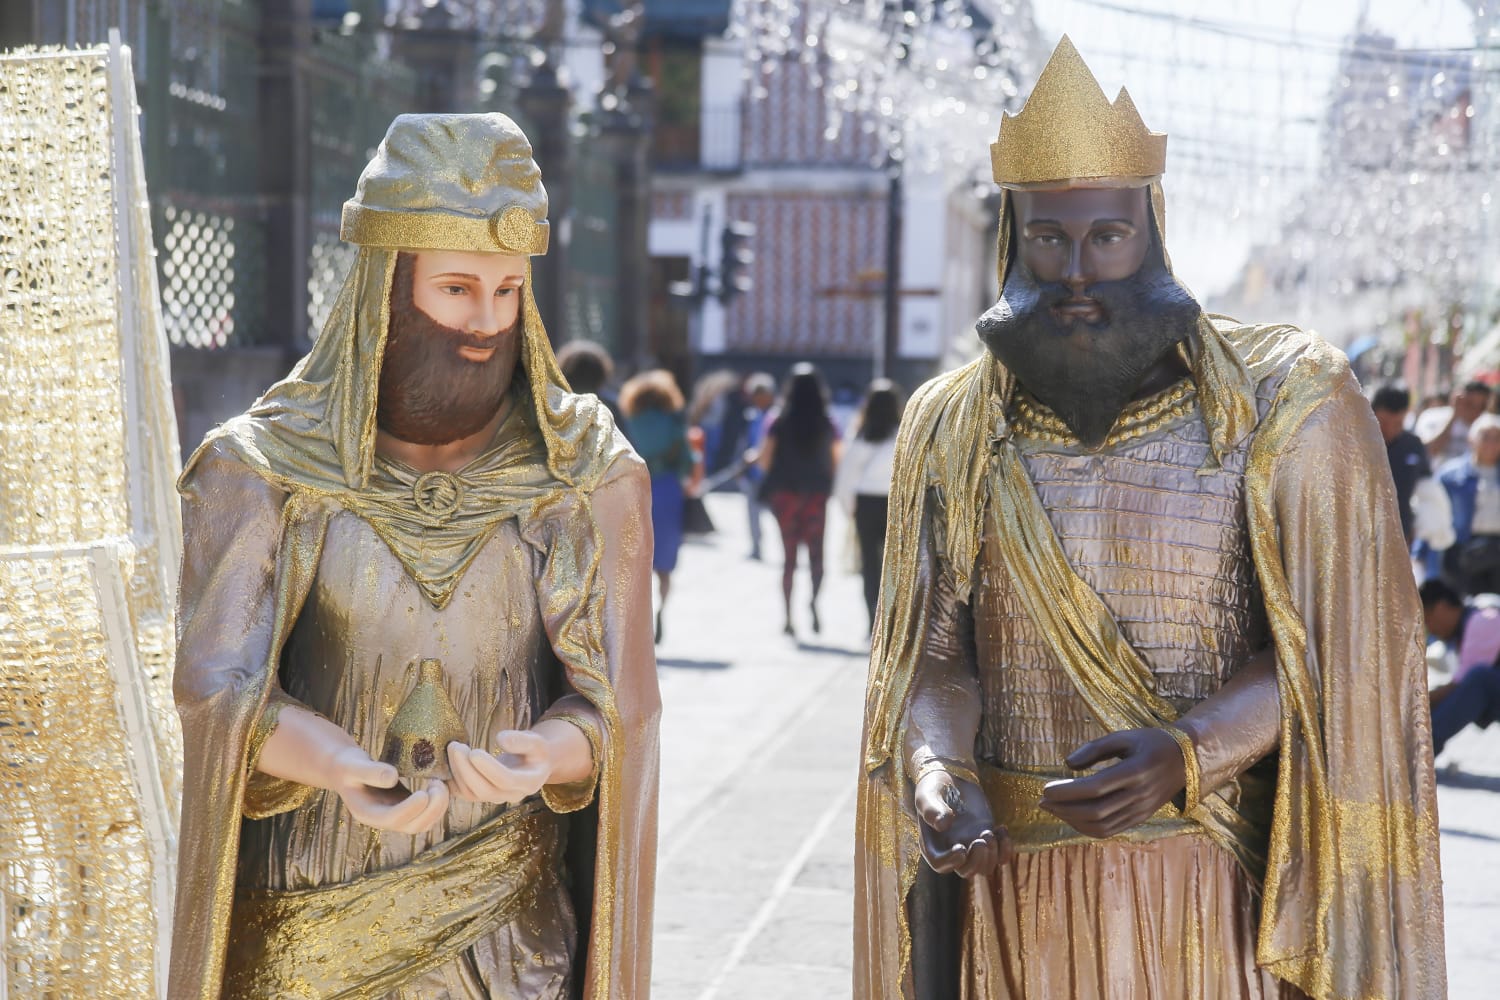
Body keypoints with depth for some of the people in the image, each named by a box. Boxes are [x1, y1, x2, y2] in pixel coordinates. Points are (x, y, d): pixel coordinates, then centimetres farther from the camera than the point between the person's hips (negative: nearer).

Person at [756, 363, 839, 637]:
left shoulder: (779, 423, -6)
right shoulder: (827, 425, -3)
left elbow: (765, 461, -10)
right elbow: (837, 462, 1)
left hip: (785, 491, 0)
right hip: (817, 493, 0)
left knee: (789, 555, 8)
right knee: (816, 552, 5)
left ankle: (789, 617, 4)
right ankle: (814, 599, -24)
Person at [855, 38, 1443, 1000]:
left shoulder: (1282, 406, -5)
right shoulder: (952, 425, 4)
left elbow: (1329, 647, -6)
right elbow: (931, 650, 1)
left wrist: (1183, 756, -22)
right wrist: (939, 777, -19)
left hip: (1205, 881, -2)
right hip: (1008, 878, 2)